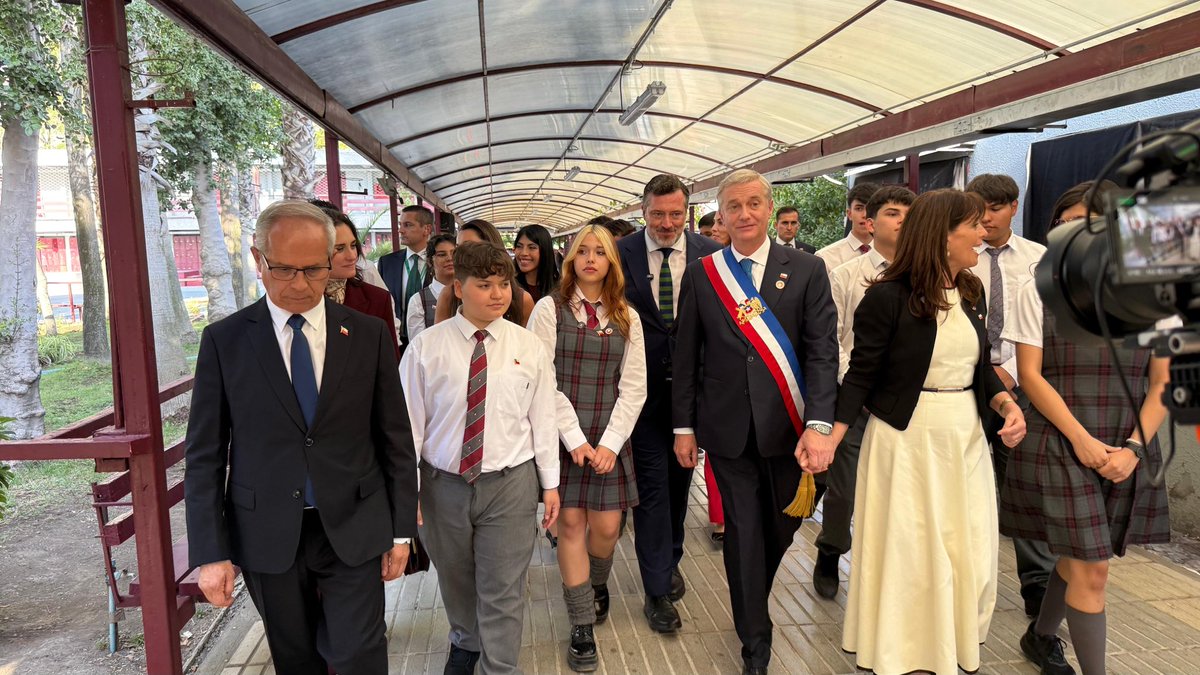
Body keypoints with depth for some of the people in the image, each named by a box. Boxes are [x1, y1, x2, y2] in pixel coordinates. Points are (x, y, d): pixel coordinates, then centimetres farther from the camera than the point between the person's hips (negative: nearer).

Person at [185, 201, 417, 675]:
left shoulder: (368, 335, -3)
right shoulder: (224, 341, -4)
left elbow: (395, 438, 2)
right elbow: (204, 454, -2)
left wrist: (401, 529, 3)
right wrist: (210, 553, -4)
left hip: (354, 529, 0)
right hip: (267, 535, 1)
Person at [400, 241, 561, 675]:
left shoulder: (529, 347, -4)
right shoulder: (426, 347, -7)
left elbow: (543, 419, 0)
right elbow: (411, 422, -5)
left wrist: (550, 482, 3)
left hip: (510, 483, -1)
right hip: (443, 484, 1)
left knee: (503, 592, 6)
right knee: (454, 581, 23)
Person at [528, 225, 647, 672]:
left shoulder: (627, 318, 6)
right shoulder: (549, 309, -1)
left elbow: (633, 387, 3)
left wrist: (609, 443, -8)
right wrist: (575, 439, -12)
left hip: (610, 438, 2)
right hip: (561, 435, -2)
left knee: (606, 526, 3)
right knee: (571, 523, 1)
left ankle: (597, 585, 37)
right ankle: (582, 629, 15)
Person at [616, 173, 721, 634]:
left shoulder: (708, 254, -4)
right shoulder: (622, 254, -6)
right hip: (644, 386, -2)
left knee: (680, 478, 18)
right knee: (653, 484, 2)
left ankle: (670, 559, 42)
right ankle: (657, 591, 14)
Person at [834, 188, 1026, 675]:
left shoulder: (971, 293, 6)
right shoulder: (888, 297, -14)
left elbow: (980, 366, 14)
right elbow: (861, 375, -12)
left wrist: (1006, 404, -5)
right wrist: (828, 440, -20)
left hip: (965, 437, 6)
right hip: (907, 439, -6)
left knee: (971, 553, 12)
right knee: (907, 553, 5)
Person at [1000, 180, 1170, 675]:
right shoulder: (1040, 292, -3)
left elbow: (1163, 383, 3)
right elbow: (1030, 375, -6)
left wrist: (1134, 447, -10)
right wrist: (1081, 439, -13)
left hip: (1128, 453, 3)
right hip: (1060, 446, -3)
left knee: (1078, 559, 15)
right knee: (1091, 569, -5)